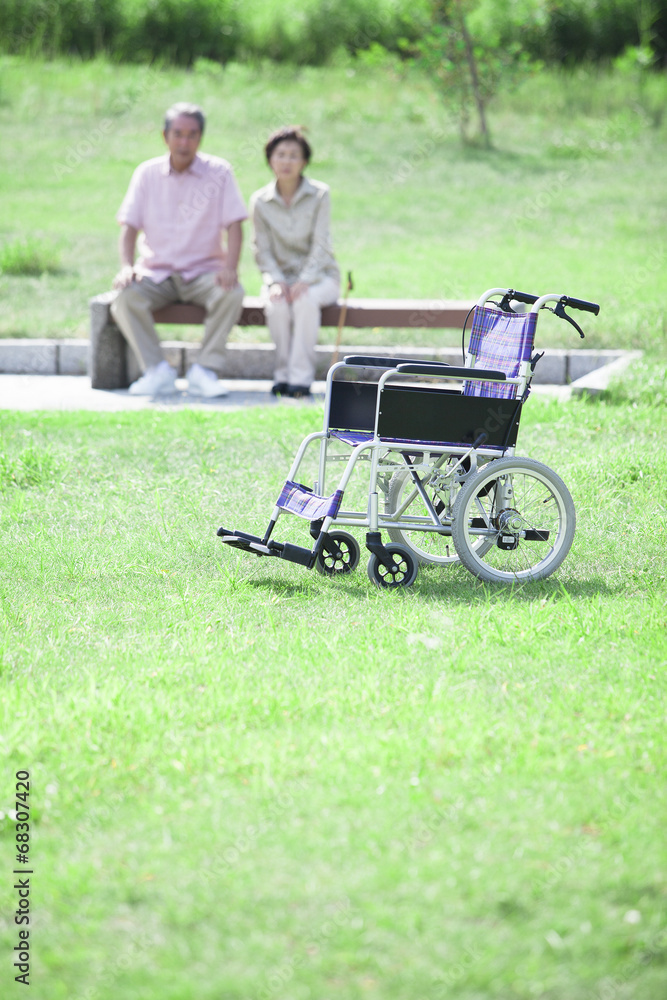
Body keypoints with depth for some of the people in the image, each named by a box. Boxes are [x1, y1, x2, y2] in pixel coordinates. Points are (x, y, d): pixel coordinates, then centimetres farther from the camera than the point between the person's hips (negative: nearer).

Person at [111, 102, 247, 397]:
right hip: (156, 272, 1)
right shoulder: (147, 173, 4)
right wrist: (126, 267, -17)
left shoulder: (219, 171, 0)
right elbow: (129, 225, 2)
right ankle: (157, 371, -23)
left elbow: (233, 225, -5)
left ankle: (205, 371, -24)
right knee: (125, 298, -30)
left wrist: (230, 268, -22)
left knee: (232, 294, -33)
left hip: (203, 271, -1)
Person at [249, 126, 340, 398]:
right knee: (276, 304, -33)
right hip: (280, 274, 2)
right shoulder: (260, 201, 0)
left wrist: (304, 281, -24)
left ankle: (301, 376, -33)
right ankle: (283, 373, -22)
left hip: (319, 275, -2)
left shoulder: (319, 195, -6)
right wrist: (276, 282, -18)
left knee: (306, 301, -36)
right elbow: (262, 250, 0)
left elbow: (320, 246, -11)